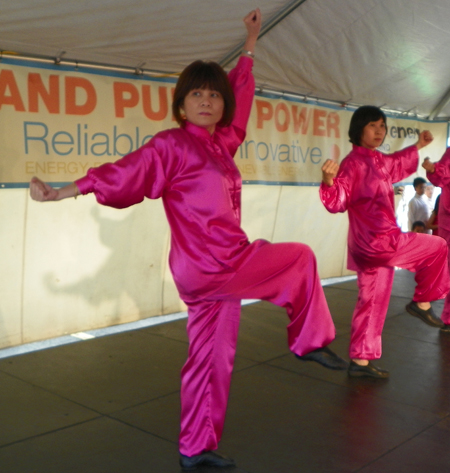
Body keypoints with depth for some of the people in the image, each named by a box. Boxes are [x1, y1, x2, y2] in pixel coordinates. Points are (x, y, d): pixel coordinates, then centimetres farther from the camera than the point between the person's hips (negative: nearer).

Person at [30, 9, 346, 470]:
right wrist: (61, 193, -16)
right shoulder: (171, 145, -9)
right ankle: (310, 342, 22)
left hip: (218, 268, 7)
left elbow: (240, 92, 23)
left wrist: (250, 43, 30)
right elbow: (124, 172, -12)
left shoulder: (221, 143, 11)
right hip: (208, 265, -7)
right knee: (300, 257, 6)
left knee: (212, 358, 13)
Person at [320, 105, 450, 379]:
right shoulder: (354, 162, -16)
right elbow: (338, 202, -24)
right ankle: (422, 302, 19)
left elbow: (397, 164, 36)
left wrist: (418, 147, 43)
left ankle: (361, 361, 18)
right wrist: (329, 181, -43)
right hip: (376, 241, -9)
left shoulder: (378, 160, 13)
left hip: (377, 243, 9)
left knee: (373, 304, 12)